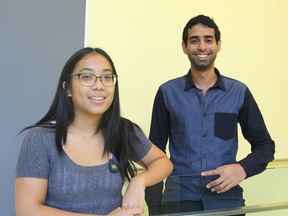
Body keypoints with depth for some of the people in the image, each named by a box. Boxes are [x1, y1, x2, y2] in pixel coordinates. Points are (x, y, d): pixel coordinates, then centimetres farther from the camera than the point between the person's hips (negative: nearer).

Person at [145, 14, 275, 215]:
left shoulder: (239, 92, 2)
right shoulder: (168, 93, 1)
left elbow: (265, 145, 8)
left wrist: (243, 168, -12)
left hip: (227, 197, 1)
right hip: (179, 197, -1)